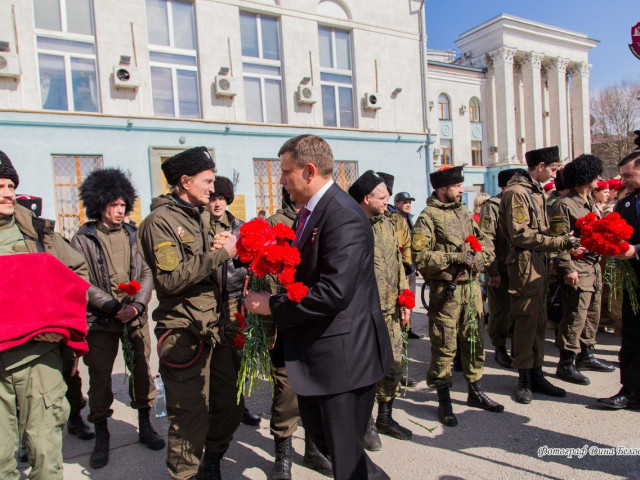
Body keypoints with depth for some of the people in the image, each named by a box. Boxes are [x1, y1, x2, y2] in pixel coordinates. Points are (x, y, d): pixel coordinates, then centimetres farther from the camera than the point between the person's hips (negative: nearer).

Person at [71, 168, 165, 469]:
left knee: (142, 370, 8)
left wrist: (137, 305, -11)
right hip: (101, 320, -2)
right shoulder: (83, 239, -1)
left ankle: (145, 425, 27)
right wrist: (113, 307, -15)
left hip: (136, 317, 3)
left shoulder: (132, 235, 7)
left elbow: (146, 274, 4)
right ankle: (101, 434, 24)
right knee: (100, 375, 5)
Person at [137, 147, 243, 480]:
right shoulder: (160, 221, -10)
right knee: (191, 418, 1)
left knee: (230, 405, 15)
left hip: (214, 326, 8)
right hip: (183, 332, -8)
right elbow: (171, 279, -21)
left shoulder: (200, 215, 16)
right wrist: (219, 254, -18)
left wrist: (218, 247, -1)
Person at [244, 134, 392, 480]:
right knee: (317, 430, 26)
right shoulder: (310, 211, 10)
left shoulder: (343, 217, -22)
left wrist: (272, 306, -20)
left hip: (342, 355, -10)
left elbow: (334, 292, -30)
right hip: (315, 350, 11)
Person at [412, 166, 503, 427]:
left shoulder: (465, 213, 14)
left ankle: (475, 391, 33)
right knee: (444, 347, 1)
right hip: (446, 291, -6)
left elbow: (486, 244, 16)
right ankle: (444, 401, 16)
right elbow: (420, 257, -17)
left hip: (471, 286, 7)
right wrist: (455, 257, -19)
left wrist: (480, 257, -5)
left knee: (474, 340, 15)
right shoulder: (428, 218, -8)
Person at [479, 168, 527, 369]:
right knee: (500, 311, 2)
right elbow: (486, 241, -14)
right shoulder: (491, 207, -8)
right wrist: (493, 271, -18)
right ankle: (500, 348, 19)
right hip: (500, 270, -6)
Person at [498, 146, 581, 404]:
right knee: (527, 320, -3)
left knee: (539, 320, 13)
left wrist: (565, 245, 11)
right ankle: (524, 379, 10)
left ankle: (536, 375, 24)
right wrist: (560, 242, -18)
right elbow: (521, 235, -19)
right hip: (525, 263, -9)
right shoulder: (516, 192, -12)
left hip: (539, 262, 10)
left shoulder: (538, 192, 18)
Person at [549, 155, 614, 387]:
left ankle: (586, 355, 30)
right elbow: (559, 240, -17)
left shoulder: (590, 204, 17)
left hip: (594, 267, 9)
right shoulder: (564, 205, -12)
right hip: (578, 269, -9)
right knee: (575, 317, -6)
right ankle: (566, 364, 3)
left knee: (592, 314, 16)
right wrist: (568, 268, -21)